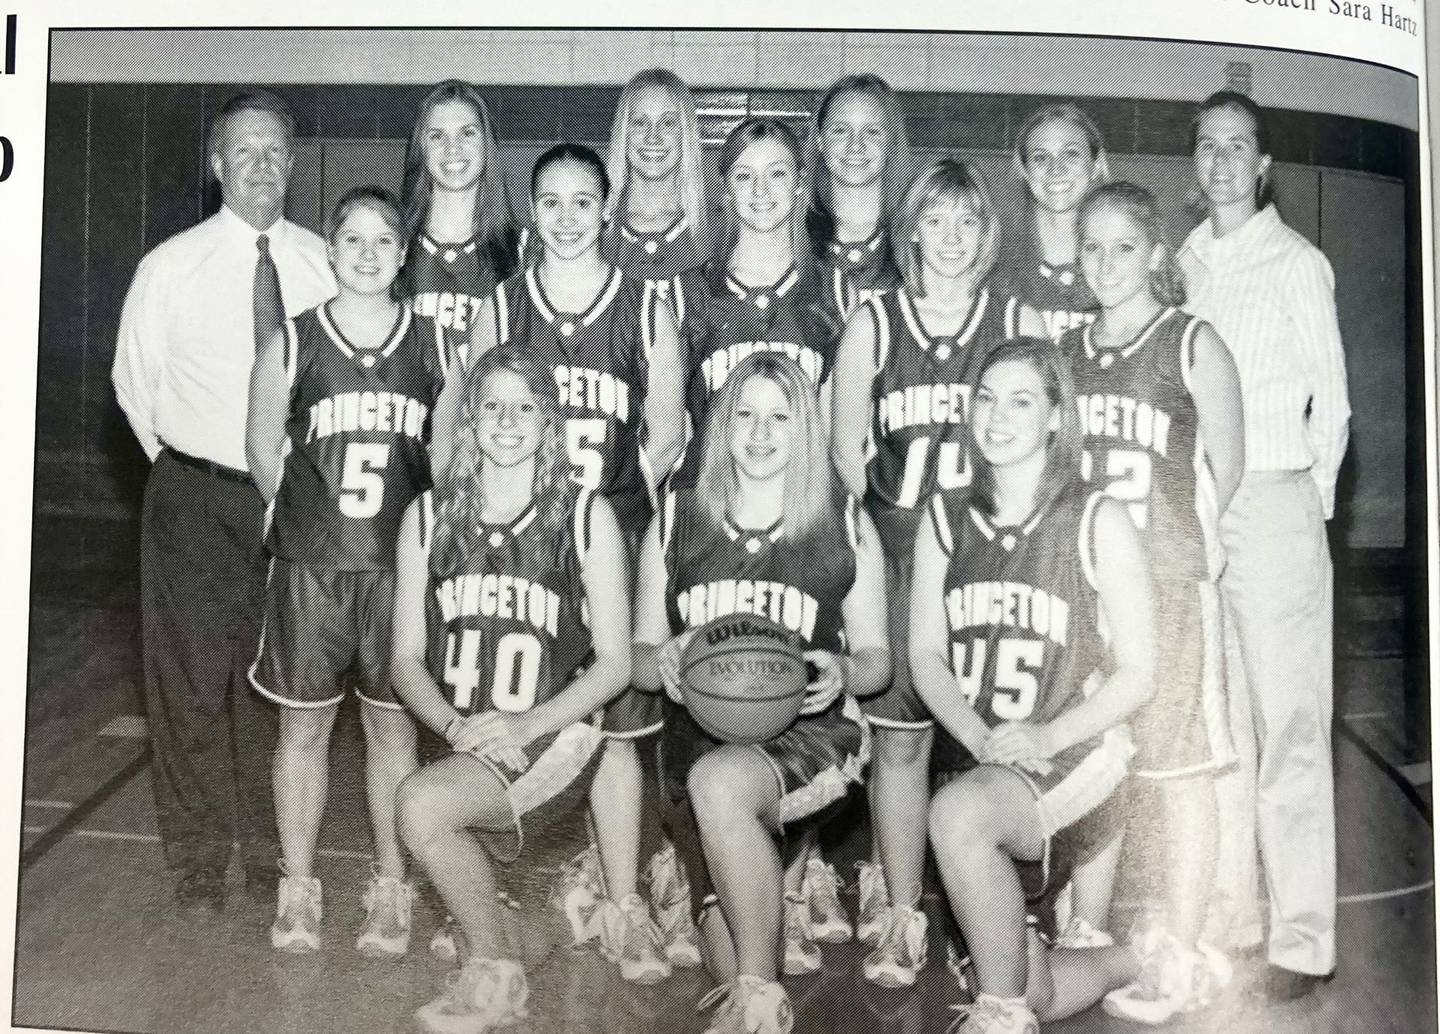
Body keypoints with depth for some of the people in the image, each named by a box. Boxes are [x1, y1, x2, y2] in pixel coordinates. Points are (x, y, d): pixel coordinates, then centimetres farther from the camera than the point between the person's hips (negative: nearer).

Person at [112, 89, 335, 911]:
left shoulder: (325, 265, 0)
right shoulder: (172, 266, -3)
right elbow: (135, 383, 7)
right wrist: (183, 465, 5)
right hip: (198, 501, -1)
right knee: (193, 674, 3)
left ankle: (270, 852, 28)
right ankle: (197, 858, 21)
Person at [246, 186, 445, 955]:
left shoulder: (434, 345, 2)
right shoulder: (293, 343, 0)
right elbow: (263, 447, 8)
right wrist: (308, 515, 10)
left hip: (401, 565, 0)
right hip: (309, 564, 0)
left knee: (393, 723, 8)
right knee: (304, 722, 8)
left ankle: (390, 889, 21)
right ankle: (298, 888, 22)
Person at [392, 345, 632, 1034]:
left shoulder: (586, 516, -2)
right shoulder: (429, 517, 6)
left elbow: (614, 662, -2)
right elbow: (406, 657, 7)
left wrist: (526, 724, -16)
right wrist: (454, 724, -13)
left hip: (551, 740, -4)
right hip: (460, 745, 4)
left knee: (423, 803, -28)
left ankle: (495, 969, -6)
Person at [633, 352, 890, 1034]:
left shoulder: (846, 524, 8)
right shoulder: (675, 521, 12)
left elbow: (876, 656, 11)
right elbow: (639, 657, 13)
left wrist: (842, 672, -12)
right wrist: (664, 660, -11)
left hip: (809, 728, -2)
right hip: (700, 732, 3)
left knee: (719, 782, -35)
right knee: (722, 917, -19)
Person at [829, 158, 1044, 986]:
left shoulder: (1020, 324, 5)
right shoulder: (873, 324, 5)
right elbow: (846, 450, 6)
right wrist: (879, 535, 0)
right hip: (900, 557, 0)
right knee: (900, 739, 2)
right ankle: (900, 915, 15)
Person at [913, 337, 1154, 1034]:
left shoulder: (1096, 521, -3)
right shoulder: (945, 518, 8)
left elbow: (1137, 673, -4)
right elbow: (925, 654, 4)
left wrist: (1045, 737, -18)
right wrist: (980, 736, -14)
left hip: (1072, 749, -4)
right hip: (970, 754, 4)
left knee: (958, 814, -36)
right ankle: (1120, 962, 37)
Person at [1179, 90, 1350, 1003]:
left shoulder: (1296, 262, -2)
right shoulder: (1187, 261, 12)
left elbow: (1332, 399, 1)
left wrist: (1309, 497, 0)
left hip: (1273, 505, -5)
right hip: (1192, 507, 5)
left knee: (1287, 724, -3)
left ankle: (1303, 941, 4)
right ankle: (1227, 912, 23)